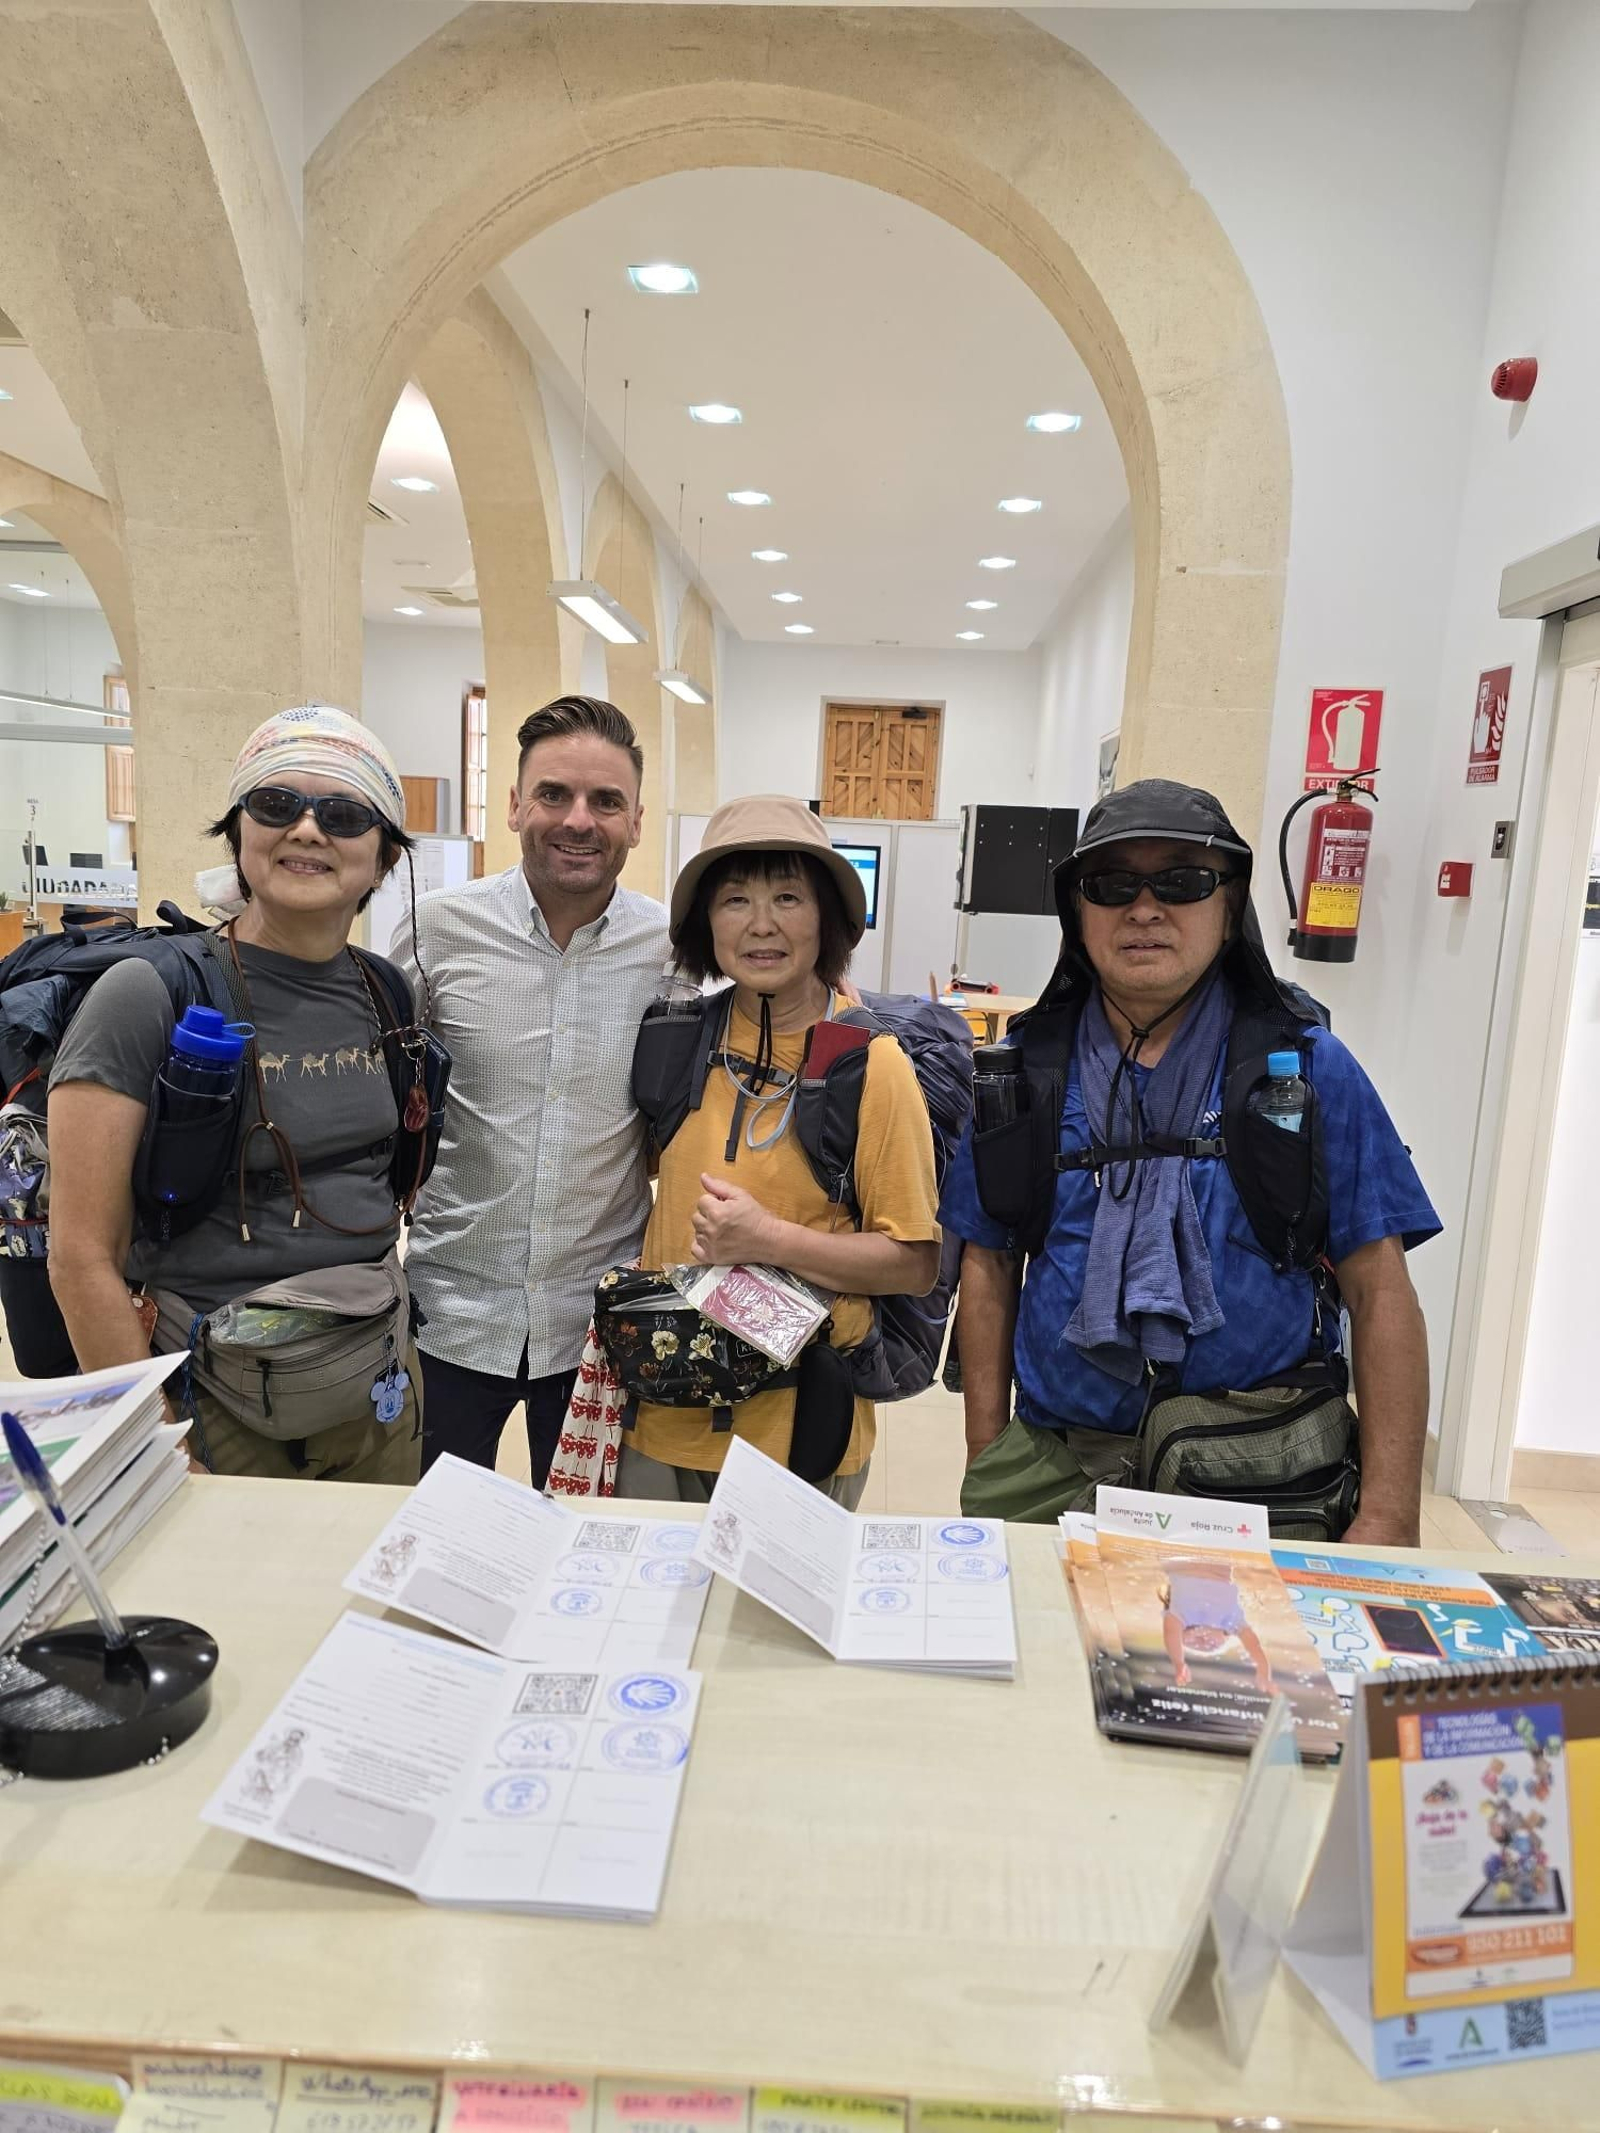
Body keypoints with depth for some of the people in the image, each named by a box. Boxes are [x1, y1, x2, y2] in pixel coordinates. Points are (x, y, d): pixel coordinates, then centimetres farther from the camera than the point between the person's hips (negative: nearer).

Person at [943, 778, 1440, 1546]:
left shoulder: (1305, 1067, -4)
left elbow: (1378, 1290, -4)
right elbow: (989, 1263, 6)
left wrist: (1388, 1520, -8)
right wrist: (987, 1466, 3)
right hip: (1051, 1469, 2)